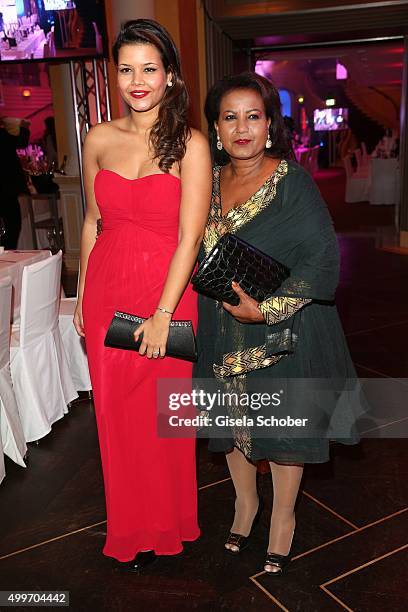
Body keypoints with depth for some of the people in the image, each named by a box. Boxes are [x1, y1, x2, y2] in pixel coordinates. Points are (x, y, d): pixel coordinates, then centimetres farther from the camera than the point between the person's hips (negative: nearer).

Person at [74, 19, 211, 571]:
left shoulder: (189, 144, -7)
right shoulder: (100, 139, 5)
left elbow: (190, 237, -12)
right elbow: (92, 223, 12)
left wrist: (162, 314, -16)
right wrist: (83, 297, 12)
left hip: (167, 293, -3)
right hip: (106, 293, 4)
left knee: (162, 415, 8)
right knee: (115, 414, 11)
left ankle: (164, 527, 34)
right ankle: (129, 530, 35)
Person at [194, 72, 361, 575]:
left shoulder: (293, 181, -12)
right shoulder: (209, 181, 3)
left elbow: (321, 256, -17)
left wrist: (267, 309, -23)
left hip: (281, 330, -4)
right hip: (222, 331, 5)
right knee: (233, 418, 17)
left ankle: (283, 515, 34)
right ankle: (245, 501, 42)